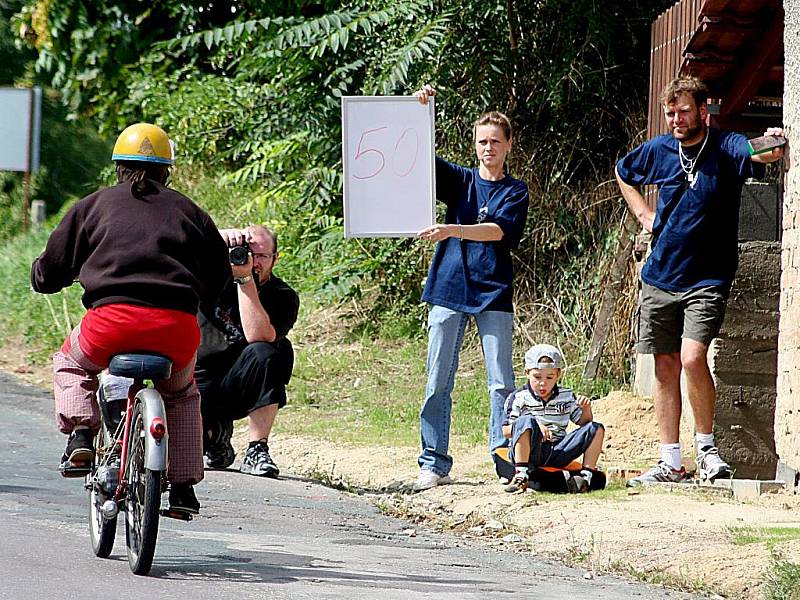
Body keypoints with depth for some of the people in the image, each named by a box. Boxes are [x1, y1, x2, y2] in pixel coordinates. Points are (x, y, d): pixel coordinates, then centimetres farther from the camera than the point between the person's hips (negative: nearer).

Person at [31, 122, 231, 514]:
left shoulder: (92, 206, 17)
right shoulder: (188, 210, 22)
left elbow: (48, 273, 18)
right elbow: (219, 275, 27)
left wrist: (43, 277, 43)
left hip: (111, 322, -2)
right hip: (177, 329, 2)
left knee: (70, 364, 32)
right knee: (181, 393, 34)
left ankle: (80, 435, 8)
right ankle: (182, 488, 26)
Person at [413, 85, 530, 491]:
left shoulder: (515, 192, 6)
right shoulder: (459, 181, 11)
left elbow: (499, 231, -11)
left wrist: (452, 231, -23)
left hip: (493, 293, -1)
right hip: (449, 290, 1)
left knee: (501, 382, -4)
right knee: (438, 382, -1)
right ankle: (433, 464, 3)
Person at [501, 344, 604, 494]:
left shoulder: (566, 397, 15)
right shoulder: (518, 397, 2)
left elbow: (584, 423, 19)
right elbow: (506, 431, -4)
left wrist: (586, 408, -4)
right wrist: (534, 426, -20)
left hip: (556, 456, 4)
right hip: (530, 453, -4)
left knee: (597, 429, -6)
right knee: (526, 421, -35)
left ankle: (586, 475, -12)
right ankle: (521, 476, -37)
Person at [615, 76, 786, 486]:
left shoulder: (725, 148, -10)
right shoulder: (659, 150, 4)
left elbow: (754, 155, -33)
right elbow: (622, 173, 25)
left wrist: (771, 149, -56)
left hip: (707, 280, -5)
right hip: (659, 279, 5)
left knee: (692, 358, -21)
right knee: (666, 368, 7)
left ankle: (706, 446, -3)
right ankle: (670, 463, 14)